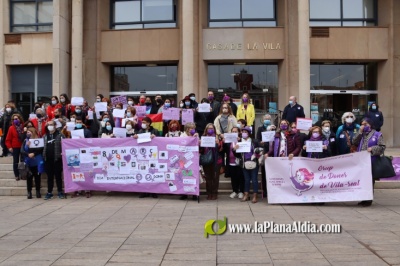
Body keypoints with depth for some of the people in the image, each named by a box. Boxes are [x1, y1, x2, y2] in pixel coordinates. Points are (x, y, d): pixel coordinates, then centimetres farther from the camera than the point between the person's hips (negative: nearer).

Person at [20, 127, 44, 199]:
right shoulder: (25, 140, 8)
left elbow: (41, 149, -10)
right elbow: (22, 151, -1)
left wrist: (33, 154, -19)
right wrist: (28, 154, -16)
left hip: (37, 162, -2)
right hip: (28, 162, 2)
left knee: (37, 177, 4)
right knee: (29, 177, 3)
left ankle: (38, 192, 14)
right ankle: (29, 192, 9)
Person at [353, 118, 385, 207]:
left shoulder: (377, 134, 0)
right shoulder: (361, 134, 18)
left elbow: (382, 147, -5)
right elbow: (355, 142, 3)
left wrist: (372, 149, -19)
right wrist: (360, 132, -2)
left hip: (371, 162, -5)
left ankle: (368, 200, 6)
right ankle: (363, 199, 17)